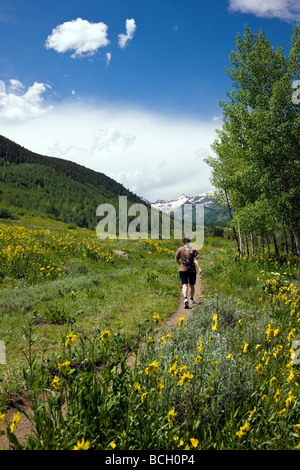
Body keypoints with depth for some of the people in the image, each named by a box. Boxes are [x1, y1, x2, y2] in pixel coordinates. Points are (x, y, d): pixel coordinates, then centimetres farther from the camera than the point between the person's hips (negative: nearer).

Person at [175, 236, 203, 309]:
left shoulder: (180, 249, 1)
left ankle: (185, 299, -29)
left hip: (183, 270, -1)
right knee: (192, 285, 17)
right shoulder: (193, 249, -1)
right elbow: (196, 259, -12)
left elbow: (176, 259, 1)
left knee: (185, 285, -6)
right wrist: (199, 268, -17)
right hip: (192, 269, 1)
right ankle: (191, 299, 31)